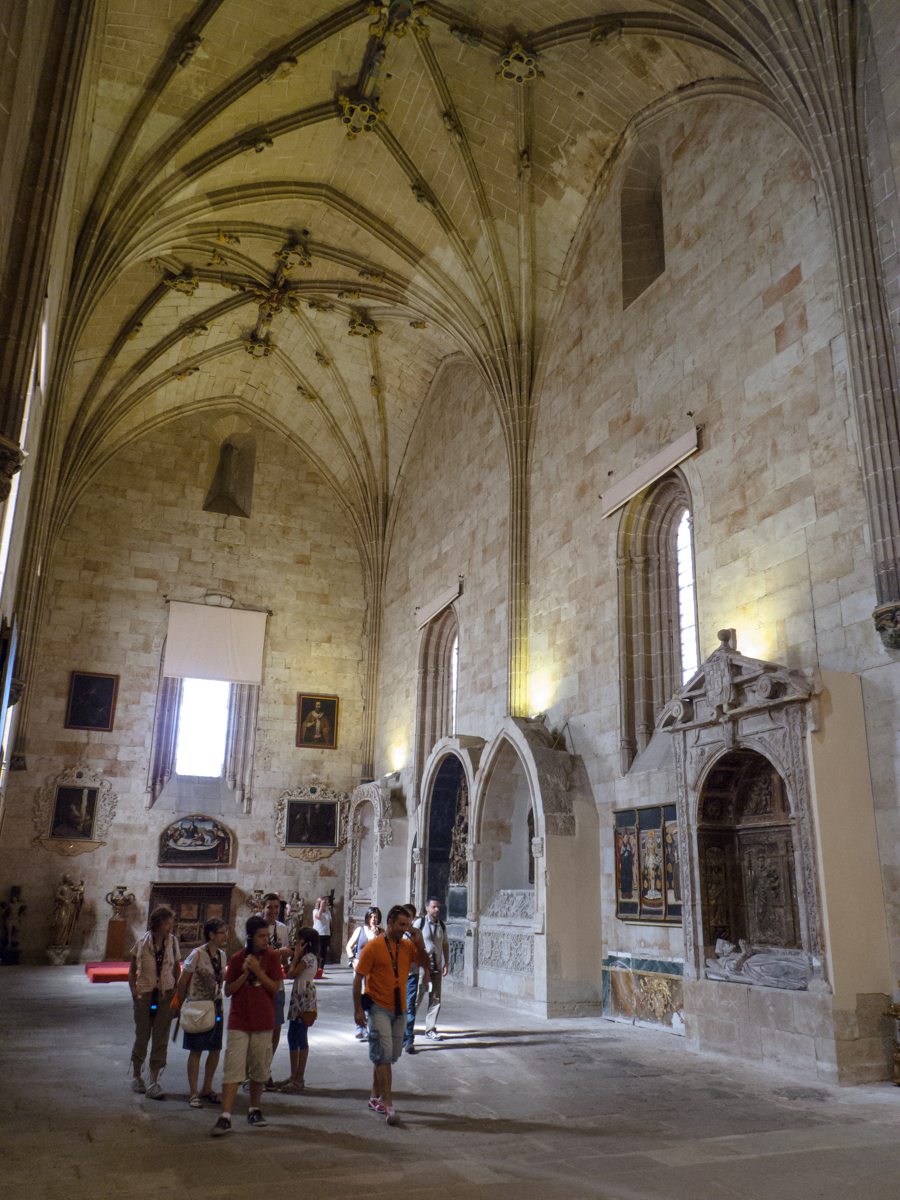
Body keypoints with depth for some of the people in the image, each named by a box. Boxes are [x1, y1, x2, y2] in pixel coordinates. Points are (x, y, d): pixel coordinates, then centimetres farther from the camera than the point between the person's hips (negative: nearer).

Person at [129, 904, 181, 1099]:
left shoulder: (172, 941, 1)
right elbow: (132, 969, 4)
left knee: (161, 1039, 0)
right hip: (145, 994, -1)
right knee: (142, 1037, 7)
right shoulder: (143, 941, -5)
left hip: (165, 996, 2)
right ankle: (137, 1078, 28)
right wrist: (134, 991, -4)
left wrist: (175, 990, 2)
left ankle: (153, 1083, 8)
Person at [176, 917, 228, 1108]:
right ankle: (194, 1093, 8)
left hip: (215, 1006, 6)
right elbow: (182, 982, -7)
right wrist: (183, 1005, 1)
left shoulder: (221, 955, 5)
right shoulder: (197, 954, -14)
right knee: (196, 1050, -2)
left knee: (215, 1050, 8)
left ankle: (207, 1088, 23)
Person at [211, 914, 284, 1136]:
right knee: (233, 1069, -8)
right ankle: (225, 1117, -7)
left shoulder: (272, 957, 0)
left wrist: (257, 970, -17)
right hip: (239, 1021, -1)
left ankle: (254, 1110, 27)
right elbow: (228, 990, 2)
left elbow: (275, 987, -6)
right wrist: (245, 974, -14)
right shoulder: (237, 958, 0)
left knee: (259, 1069, 9)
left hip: (263, 1022, 1)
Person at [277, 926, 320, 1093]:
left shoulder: (309, 957, -14)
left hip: (305, 1001, -10)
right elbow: (290, 974, 13)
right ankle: (294, 1076, 21)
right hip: (298, 1000, 10)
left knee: (301, 1038, -4)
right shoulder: (306, 957, 17)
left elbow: (291, 974, -18)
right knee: (292, 1036, 12)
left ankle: (299, 1079, 2)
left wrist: (296, 956, -9)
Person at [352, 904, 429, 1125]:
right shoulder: (374, 947, -9)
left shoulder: (407, 946, 6)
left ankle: (375, 1097, 28)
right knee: (384, 1054, -11)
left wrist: (419, 944, -11)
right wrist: (358, 1009, -12)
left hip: (399, 1008, 6)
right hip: (379, 1007, -5)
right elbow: (358, 978, -8)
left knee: (390, 1055, 13)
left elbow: (426, 965, 2)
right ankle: (387, 1104, -7)